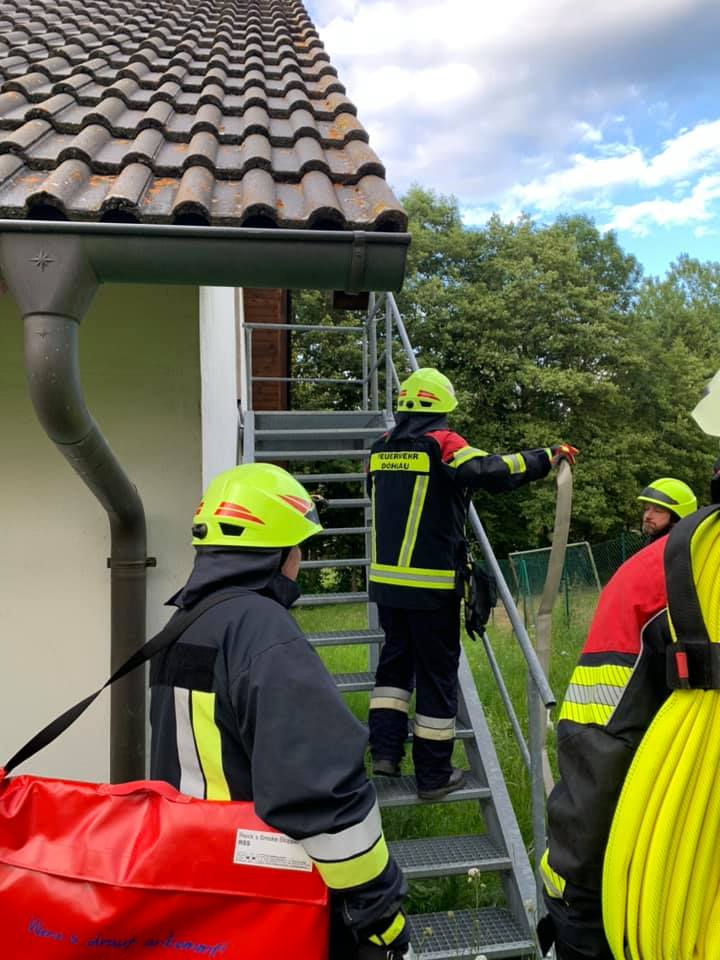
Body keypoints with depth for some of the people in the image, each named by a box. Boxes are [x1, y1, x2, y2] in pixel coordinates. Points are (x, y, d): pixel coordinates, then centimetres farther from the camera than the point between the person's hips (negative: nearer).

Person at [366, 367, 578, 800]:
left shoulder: (381, 449, 9)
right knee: (437, 672, 6)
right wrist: (545, 457, -16)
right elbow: (489, 472, -27)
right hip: (432, 585, -6)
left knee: (396, 659, 22)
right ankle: (434, 774, 16)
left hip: (386, 580, 6)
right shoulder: (441, 443, -11)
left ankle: (385, 748, 15)